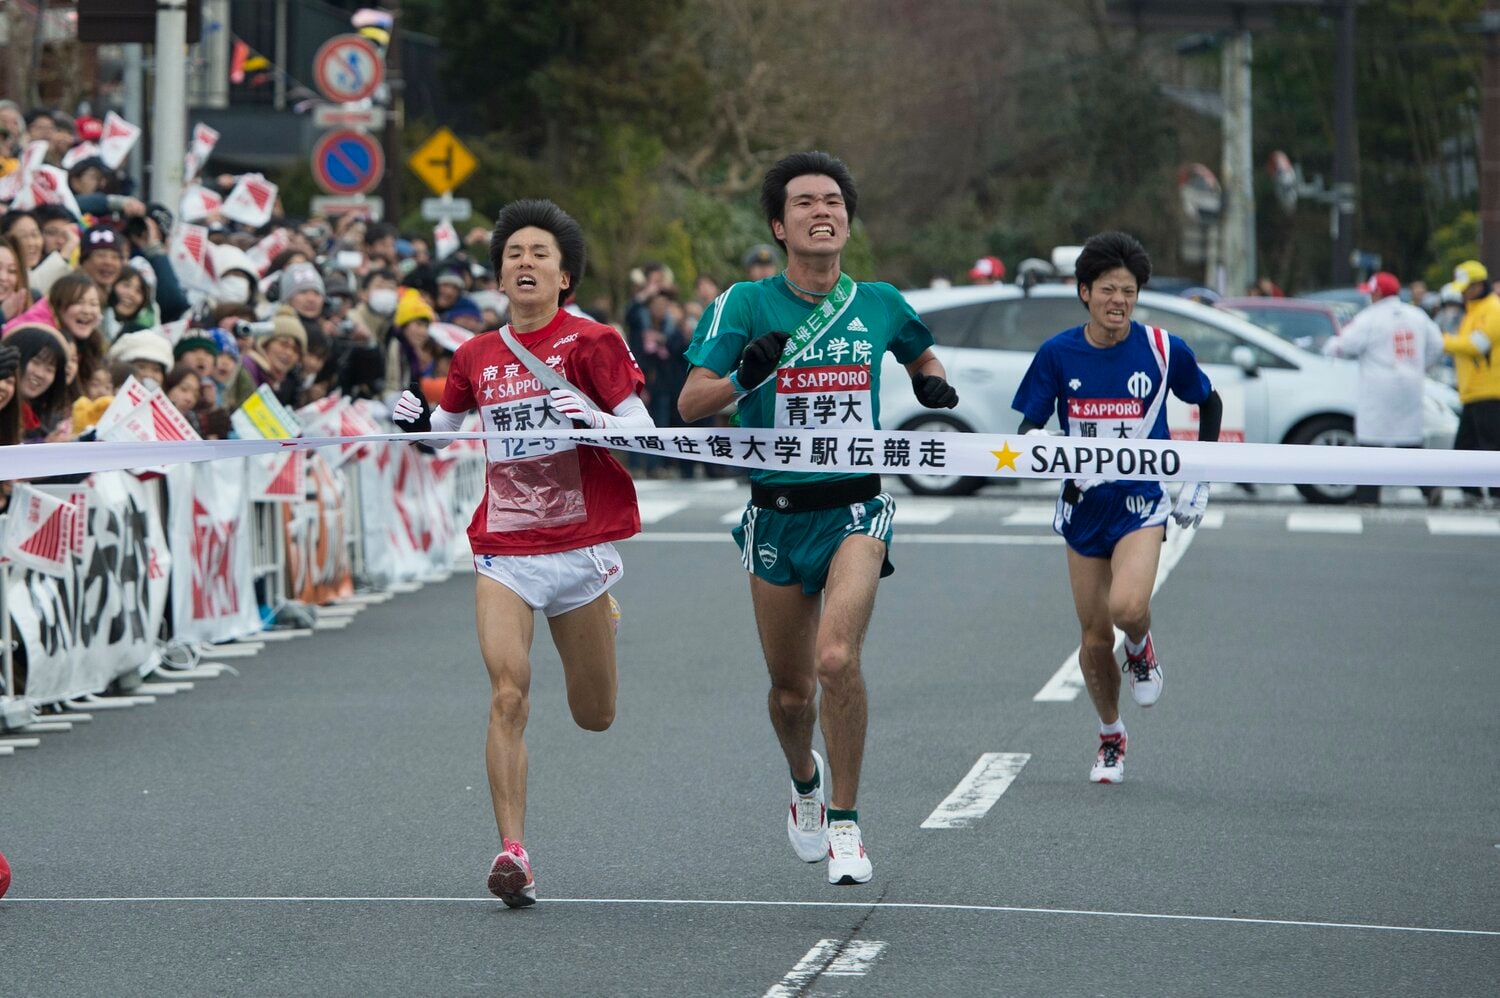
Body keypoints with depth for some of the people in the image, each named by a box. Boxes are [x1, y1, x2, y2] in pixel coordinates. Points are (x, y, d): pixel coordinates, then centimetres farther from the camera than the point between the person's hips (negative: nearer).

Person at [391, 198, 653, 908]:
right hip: (503, 549, 2)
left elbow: (645, 434, -7)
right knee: (508, 696, -18)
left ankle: (601, 616, 47)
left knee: (594, 717, 12)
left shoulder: (592, 343, -3)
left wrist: (598, 420, -26)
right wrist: (418, 424, 5)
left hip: (583, 543, -2)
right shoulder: (476, 357, 9)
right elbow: (449, 425, 27)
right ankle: (513, 852, -18)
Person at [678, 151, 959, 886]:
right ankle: (805, 783, 42)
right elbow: (690, 402, -11)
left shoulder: (879, 304, 5)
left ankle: (845, 821, -10)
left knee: (837, 658, -24)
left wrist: (933, 383, 4)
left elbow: (921, 356, 27)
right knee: (790, 690, 9)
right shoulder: (745, 304, -3)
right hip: (777, 514, 0)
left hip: (855, 509, 0)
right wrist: (745, 378, -30)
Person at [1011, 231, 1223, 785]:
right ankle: (1110, 737, 28)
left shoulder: (1164, 350, -5)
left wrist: (1198, 479, 8)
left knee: (1128, 607, -27)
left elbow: (1209, 403, 11)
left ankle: (1141, 650, 9)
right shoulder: (1058, 354, -3)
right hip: (1083, 504, 2)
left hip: (1142, 502, -2)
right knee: (1094, 638, 5)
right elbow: (1028, 430, 2)